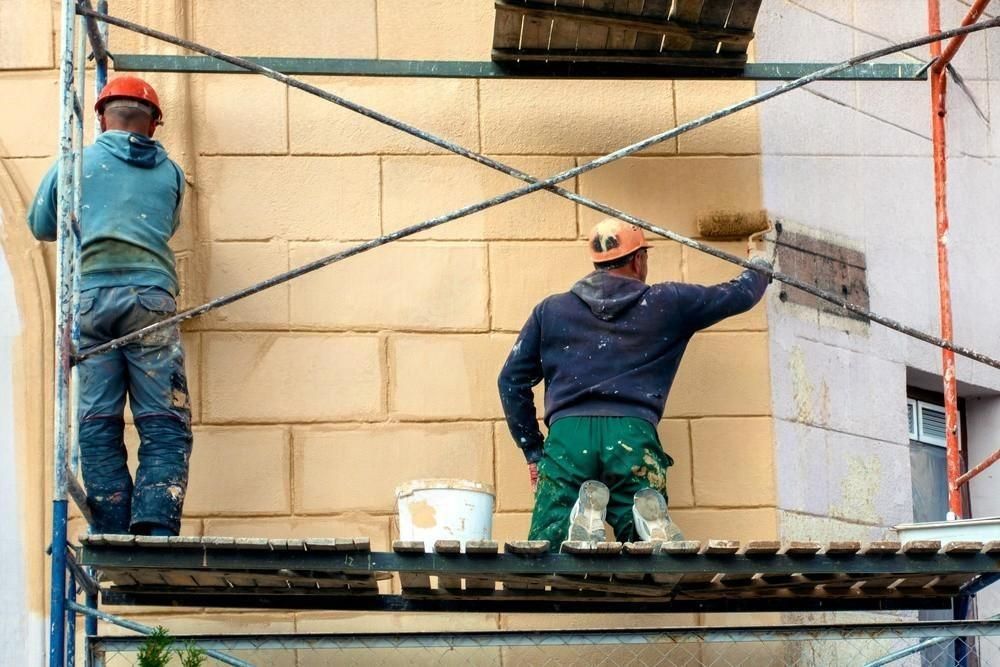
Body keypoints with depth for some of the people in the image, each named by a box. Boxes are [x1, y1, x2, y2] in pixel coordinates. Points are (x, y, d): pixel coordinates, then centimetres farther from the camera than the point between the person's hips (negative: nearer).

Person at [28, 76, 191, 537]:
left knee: (98, 426, 1)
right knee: (164, 427, -3)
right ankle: (154, 533, -18)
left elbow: (40, 226, 25)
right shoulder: (169, 171, 16)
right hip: (151, 297, 0)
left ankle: (113, 544, -5)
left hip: (91, 297, 1)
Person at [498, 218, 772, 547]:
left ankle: (583, 518, -34)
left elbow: (512, 379, 19)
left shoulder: (550, 310, 21)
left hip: (566, 434, 1)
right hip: (633, 433, 0)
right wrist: (761, 267, 52)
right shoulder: (665, 303, 18)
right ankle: (648, 520, -33)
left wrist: (532, 450, 24)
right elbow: (739, 294, 29)